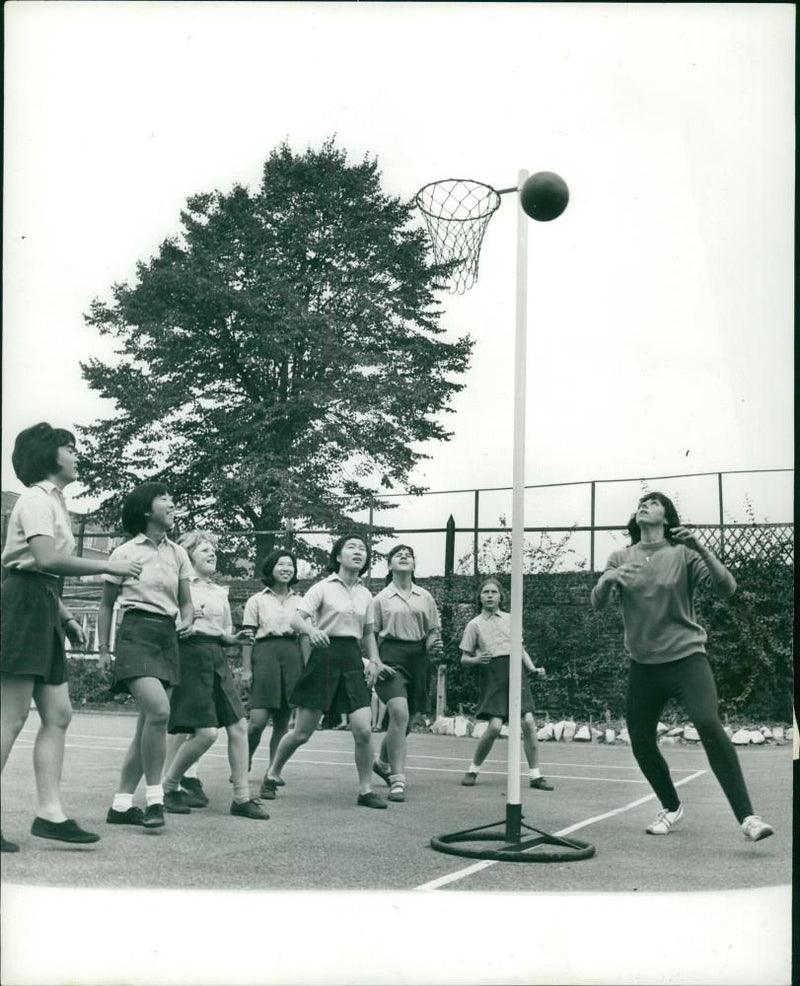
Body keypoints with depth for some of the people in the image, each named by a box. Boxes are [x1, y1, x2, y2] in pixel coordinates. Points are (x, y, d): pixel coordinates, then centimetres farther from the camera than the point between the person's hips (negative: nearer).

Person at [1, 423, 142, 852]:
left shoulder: (54, 503, 22)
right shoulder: (36, 499, -7)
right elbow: (46, 559, -21)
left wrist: (65, 616, 17)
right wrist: (108, 566, -15)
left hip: (43, 608, 10)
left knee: (57, 715, 5)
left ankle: (49, 813, 7)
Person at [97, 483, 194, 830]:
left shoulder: (178, 554, 13)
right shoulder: (125, 553, 1)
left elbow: (186, 603, 19)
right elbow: (106, 605, 8)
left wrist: (186, 622, -3)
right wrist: (103, 649, 4)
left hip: (168, 637, 5)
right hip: (136, 632, -5)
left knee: (149, 723, 3)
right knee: (159, 710, -24)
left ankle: (121, 804, 12)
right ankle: (154, 797, -13)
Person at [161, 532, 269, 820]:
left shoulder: (220, 592, 19)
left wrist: (235, 639, 3)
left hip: (216, 658, 7)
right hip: (191, 654, -7)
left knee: (238, 726, -1)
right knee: (206, 732, -13)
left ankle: (242, 797, 6)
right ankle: (168, 786, 9)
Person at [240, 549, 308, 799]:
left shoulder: (299, 601, 16)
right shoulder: (257, 600, 9)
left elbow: (304, 637, 14)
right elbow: (248, 637, 5)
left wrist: (306, 668, 5)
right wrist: (246, 669, -3)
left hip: (292, 656, 3)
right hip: (265, 654, -3)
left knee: (282, 722, 2)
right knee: (258, 720, -12)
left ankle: (271, 778, 8)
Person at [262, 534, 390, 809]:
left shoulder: (365, 594, 10)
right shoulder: (323, 588, -4)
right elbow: (296, 619, -12)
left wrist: (374, 661, 5)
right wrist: (311, 629, -33)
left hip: (352, 660, 4)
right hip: (325, 655, -4)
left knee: (363, 729, -9)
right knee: (302, 732, 3)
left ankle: (365, 790, 6)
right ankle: (272, 773, 28)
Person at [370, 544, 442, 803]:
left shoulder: (425, 597, 11)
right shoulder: (381, 598, 5)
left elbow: (434, 630, 17)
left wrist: (433, 645, -4)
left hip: (417, 657, 4)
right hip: (391, 655, -4)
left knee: (405, 721, 10)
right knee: (400, 713, -22)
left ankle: (383, 762, 38)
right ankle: (398, 779, -15)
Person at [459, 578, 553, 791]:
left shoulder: (510, 619, 15)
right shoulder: (474, 625, 8)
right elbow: (464, 658, 9)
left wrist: (532, 668, 7)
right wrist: (476, 659, -12)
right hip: (493, 675, -3)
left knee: (528, 721, -9)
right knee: (495, 726, -14)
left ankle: (535, 775, 1)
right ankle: (473, 769, 6)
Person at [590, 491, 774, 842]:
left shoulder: (683, 553, -2)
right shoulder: (621, 558, 7)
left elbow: (727, 588, -12)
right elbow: (597, 603, 0)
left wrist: (700, 547, -26)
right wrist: (607, 579, -22)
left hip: (685, 656, -4)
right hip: (643, 665, 4)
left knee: (709, 724, -24)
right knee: (641, 743, 6)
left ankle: (747, 817, -18)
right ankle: (671, 807, 32)